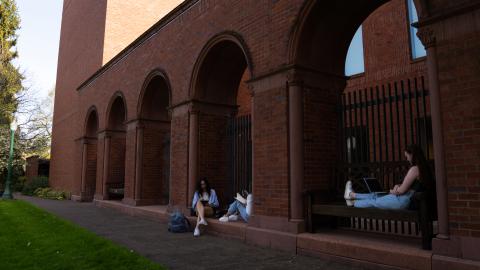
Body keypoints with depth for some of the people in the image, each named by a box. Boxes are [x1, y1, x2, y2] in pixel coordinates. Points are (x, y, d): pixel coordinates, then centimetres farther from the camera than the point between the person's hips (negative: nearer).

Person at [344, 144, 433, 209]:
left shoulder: (414, 169, -21)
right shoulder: (422, 168, 11)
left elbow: (402, 190, -21)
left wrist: (392, 191, 0)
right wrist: (398, 186, 2)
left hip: (404, 201, -9)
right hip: (409, 199, 9)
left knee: (373, 201, 10)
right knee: (376, 196, 21)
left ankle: (353, 203, 31)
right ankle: (352, 195, 36)